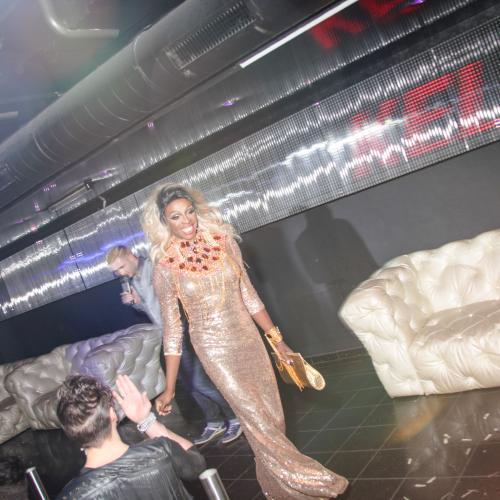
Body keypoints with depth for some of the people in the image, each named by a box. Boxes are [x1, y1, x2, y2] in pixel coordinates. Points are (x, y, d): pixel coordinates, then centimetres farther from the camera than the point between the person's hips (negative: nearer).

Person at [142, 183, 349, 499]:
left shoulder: (223, 241, -2)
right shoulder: (166, 267, -10)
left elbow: (249, 296, 5)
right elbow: (172, 329, -5)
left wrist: (278, 341, 8)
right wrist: (169, 388, -3)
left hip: (249, 339, 4)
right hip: (215, 350, -3)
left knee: (274, 417, 11)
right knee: (259, 422, -2)